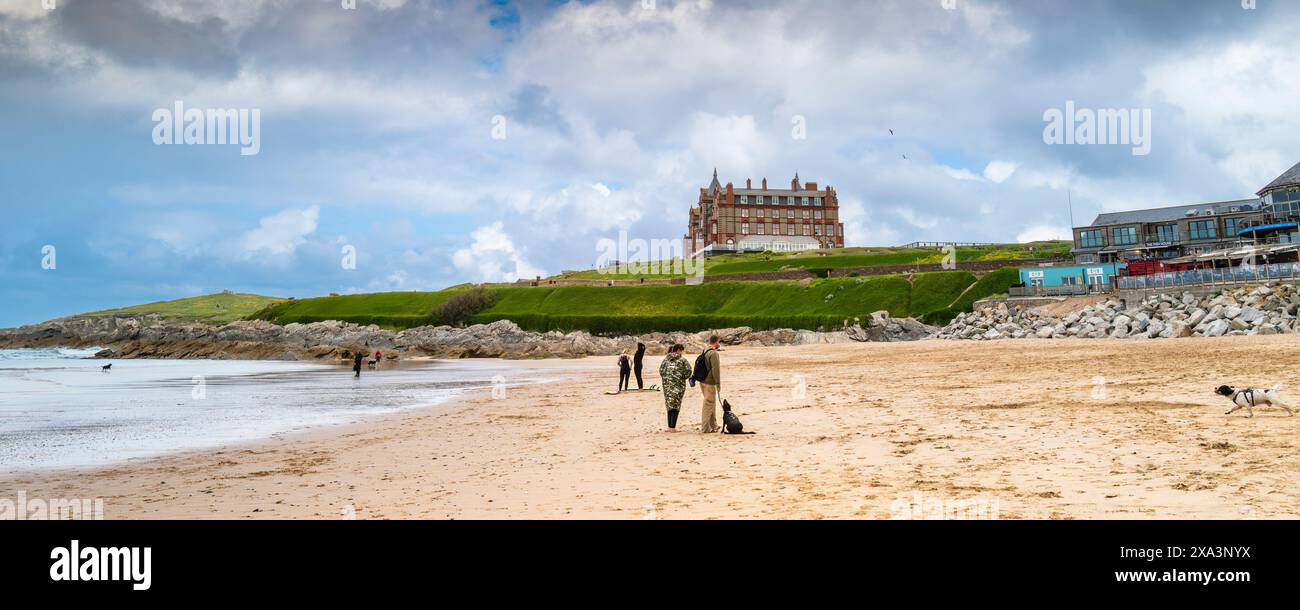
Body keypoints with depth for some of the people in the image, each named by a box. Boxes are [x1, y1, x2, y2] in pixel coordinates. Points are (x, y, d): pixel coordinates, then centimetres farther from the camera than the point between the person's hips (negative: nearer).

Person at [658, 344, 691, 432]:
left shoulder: (666, 359, 6)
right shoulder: (682, 360, -6)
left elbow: (661, 370, 4)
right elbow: (688, 370, -12)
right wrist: (684, 377, 7)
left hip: (667, 384, 4)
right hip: (678, 384, -4)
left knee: (669, 405, 13)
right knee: (676, 405, 0)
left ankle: (670, 426, 15)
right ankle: (673, 427, -5)